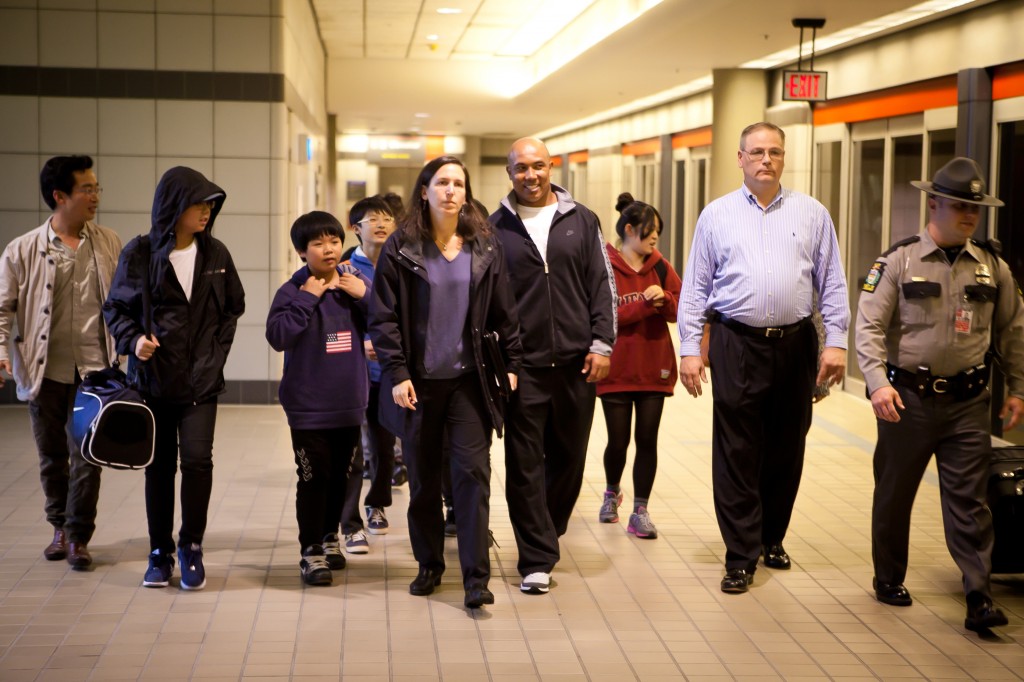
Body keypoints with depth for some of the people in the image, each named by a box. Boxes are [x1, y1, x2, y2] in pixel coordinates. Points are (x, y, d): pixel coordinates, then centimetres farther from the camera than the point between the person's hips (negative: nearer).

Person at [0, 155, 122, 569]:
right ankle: (60, 528, 29)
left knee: (86, 454, -5)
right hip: (45, 371, 0)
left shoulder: (109, 244, 5)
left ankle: (78, 536, 6)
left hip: (93, 369, 0)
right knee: (52, 456, 11)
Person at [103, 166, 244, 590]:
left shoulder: (215, 254, 2)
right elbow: (116, 309, 2)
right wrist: (133, 339, -14)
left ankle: (191, 548, 7)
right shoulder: (139, 254, -5)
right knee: (159, 466, 8)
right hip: (153, 377, -1)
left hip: (201, 380, 1)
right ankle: (160, 552, 21)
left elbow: (233, 307, 13)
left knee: (197, 459, -11)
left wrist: (218, 348, 3)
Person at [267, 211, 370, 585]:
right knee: (313, 479, -3)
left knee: (340, 477, 16)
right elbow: (277, 336, -20)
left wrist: (365, 297, -13)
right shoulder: (293, 291, -7)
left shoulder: (357, 284, 3)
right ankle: (311, 552, 7)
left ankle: (329, 536, 34)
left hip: (349, 403, 4)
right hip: (308, 406, -4)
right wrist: (307, 299, -21)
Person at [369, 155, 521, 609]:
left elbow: (503, 313, 9)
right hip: (419, 381, 0)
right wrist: (396, 373, -10)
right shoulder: (401, 248, -1)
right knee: (422, 477, 8)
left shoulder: (484, 247, 5)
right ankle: (429, 565, 23)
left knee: (473, 472, -6)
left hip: (469, 379, 1)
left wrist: (512, 364, 3)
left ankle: (476, 577, -3)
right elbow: (384, 316, -3)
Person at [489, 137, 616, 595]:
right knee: (525, 464, -2)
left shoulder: (581, 221, 7)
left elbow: (602, 284, 6)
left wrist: (601, 343, -2)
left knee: (569, 458, 10)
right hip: (523, 364, -1)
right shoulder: (496, 227, 4)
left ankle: (546, 534, 31)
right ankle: (537, 559, 4)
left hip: (576, 362, 2)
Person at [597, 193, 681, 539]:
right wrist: (643, 304, -23)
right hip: (617, 370, -3)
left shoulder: (661, 267, 6)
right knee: (618, 441, 5)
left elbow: (681, 309, 6)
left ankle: (640, 511, 8)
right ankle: (612, 494, 34)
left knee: (647, 440, 1)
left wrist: (665, 299, -15)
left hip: (654, 369, 3)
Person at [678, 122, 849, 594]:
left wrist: (836, 341, -2)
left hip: (795, 344, 2)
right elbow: (695, 288, 5)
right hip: (736, 345, -1)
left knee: (787, 449, 10)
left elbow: (832, 284, 7)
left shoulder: (811, 214, 7)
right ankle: (741, 556, 5)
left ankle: (772, 538, 28)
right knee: (736, 453, -2)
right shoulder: (716, 215, 5)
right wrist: (690, 349, -1)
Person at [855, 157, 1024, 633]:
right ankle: (889, 580, 28)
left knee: (969, 500, 0)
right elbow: (869, 325, -10)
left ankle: (979, 599, 0)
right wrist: (878, 382, -21)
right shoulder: (899, 261, -5)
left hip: (968, 402, 2)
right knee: (894, 494, 11)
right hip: (908, 398, -2)